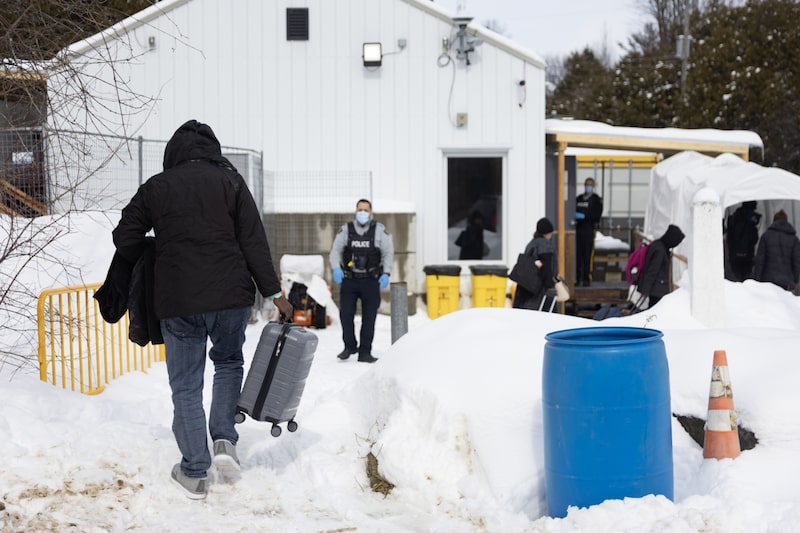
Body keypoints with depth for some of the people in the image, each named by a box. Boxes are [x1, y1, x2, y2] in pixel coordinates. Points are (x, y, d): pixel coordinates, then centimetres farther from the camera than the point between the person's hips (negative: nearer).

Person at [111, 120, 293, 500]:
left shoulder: (155, 187, 4)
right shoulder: (229, 180, 1)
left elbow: (125, 237, 6)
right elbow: (254, 242, -3)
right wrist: (273, 293, 0)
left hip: (177, 301, 0)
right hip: (231, 296, 1)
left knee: (186, 386, 8)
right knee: (229, 361, 25)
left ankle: (194, 472, 7)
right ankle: (224, 439, 10)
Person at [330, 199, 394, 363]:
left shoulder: (379, 230, 2)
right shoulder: (346, 230, 5)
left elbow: (388, 252, 4)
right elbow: (335, 251, 7)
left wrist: (386, 273, -7)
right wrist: (336, 268, -10)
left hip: (370, 281, -1)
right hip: (349, 280, 1)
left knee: (369, 317, -1)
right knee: (346, 314, -6)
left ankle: (365, 352, 5)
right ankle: (349, 346, 14)